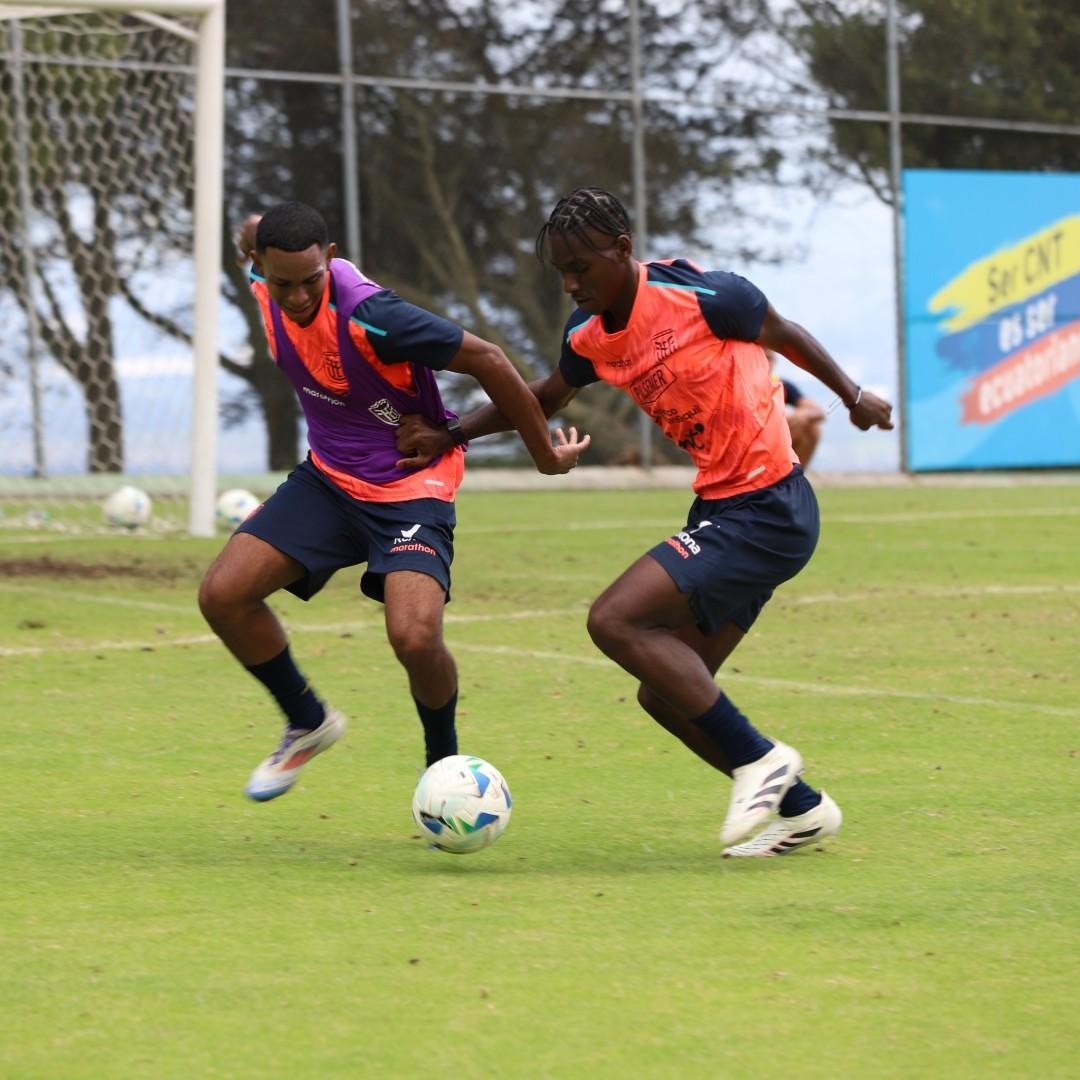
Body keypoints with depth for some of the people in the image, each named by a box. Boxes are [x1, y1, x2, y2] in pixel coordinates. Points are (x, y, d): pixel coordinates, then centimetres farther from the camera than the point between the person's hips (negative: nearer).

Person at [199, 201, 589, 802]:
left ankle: (444, 767, 4)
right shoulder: (267, 287, -11)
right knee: (223, 595, -8)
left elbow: (486, 361, -24)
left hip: (410, 486, -6)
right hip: (328, 477, 7)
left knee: (415, 636, -26)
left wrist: (546, 454, -14)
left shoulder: (369, 316, -31)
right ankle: (309, 723, 16)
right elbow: (255, 232, 15)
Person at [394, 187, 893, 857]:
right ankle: (800, 808, 19)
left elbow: (785, 335, 2)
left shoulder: (701, 297, -16)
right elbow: (546, 397, 24)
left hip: (768, 509, -8)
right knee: (666, 693, 8)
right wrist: (449, 436, 15)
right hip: (721, 509, 8)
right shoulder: (589, 336, 5)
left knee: (615, 621, -19)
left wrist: (853, 396, 16)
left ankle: (758, 758, -11)